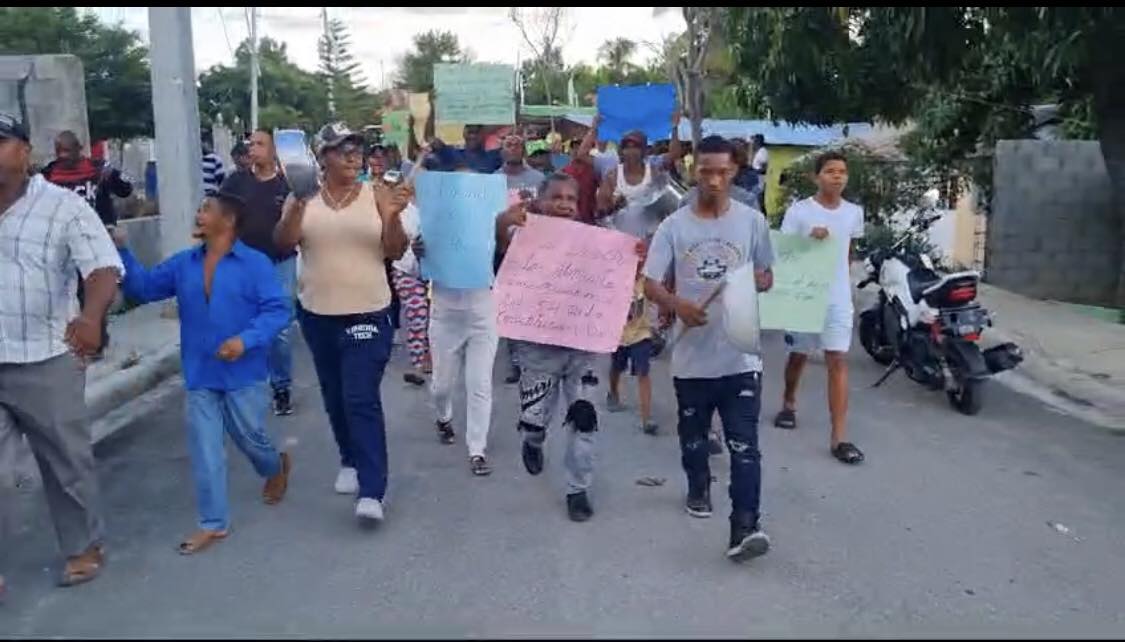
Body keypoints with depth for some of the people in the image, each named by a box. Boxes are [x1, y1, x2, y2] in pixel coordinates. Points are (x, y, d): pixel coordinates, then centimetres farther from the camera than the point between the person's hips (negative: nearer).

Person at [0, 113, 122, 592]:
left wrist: (91, 317, -36)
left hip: (45, 362, -3)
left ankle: (84, 547, 29)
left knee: (67, 461, 11)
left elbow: (104, 268, -18)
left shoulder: (62, 206, -7)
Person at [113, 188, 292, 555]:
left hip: (244, 374, -4)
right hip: (200, 375, 5)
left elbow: (279, 310, -15)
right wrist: (122, 252, -2)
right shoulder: (182, 264, 7)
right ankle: (214, 523, 15)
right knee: (204, 450, 5)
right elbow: (143, 288, 11)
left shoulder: (255, 263, -10)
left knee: (249, 438, 12)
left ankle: (276, 468, 46)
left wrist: (246, 340, -26)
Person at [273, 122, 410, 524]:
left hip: (367, 313, -3)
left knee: (362, 400, -10)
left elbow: (396, 252, -6)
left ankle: (372, 491, -9)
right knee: (335, 397, 16)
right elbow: (283, 244, -9)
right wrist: (298, 204, -22)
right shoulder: (304, 197, 1)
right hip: (317, 313, 4)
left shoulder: (376, 195, -4)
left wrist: (394, 217, -24)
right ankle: (350, 462, 36)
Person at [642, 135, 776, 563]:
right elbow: (650, 283, -2)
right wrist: (677, 305, -23)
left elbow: (767, 278, 9)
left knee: (744, 444, -7)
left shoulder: (752, 221, 1)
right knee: (693, 436, 19)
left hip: (740, 354, -1)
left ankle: (744, 527, -7)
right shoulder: (674, 226, -1)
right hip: (692, 355, 1)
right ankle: (698, 488, 45)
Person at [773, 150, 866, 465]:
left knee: (838, 361, -5)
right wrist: (809, 239, -24)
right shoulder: (798, 211, -9)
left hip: (838, 298, 2)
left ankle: (839, 438, -6)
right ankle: (789, 403, 45)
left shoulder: (854, 212, 4)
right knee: (798, 356, 16)